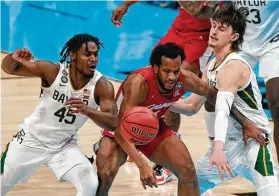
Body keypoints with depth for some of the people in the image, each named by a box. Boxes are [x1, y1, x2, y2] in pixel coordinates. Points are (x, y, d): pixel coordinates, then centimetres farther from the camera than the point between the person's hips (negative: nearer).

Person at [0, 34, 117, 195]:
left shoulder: (102, 86, -21)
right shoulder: (53, 71, -23)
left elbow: (113, 122, -30)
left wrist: (87, 110, -49)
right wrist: (14, 58, -41)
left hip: (64, 146, 1)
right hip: (32, 140, -1)